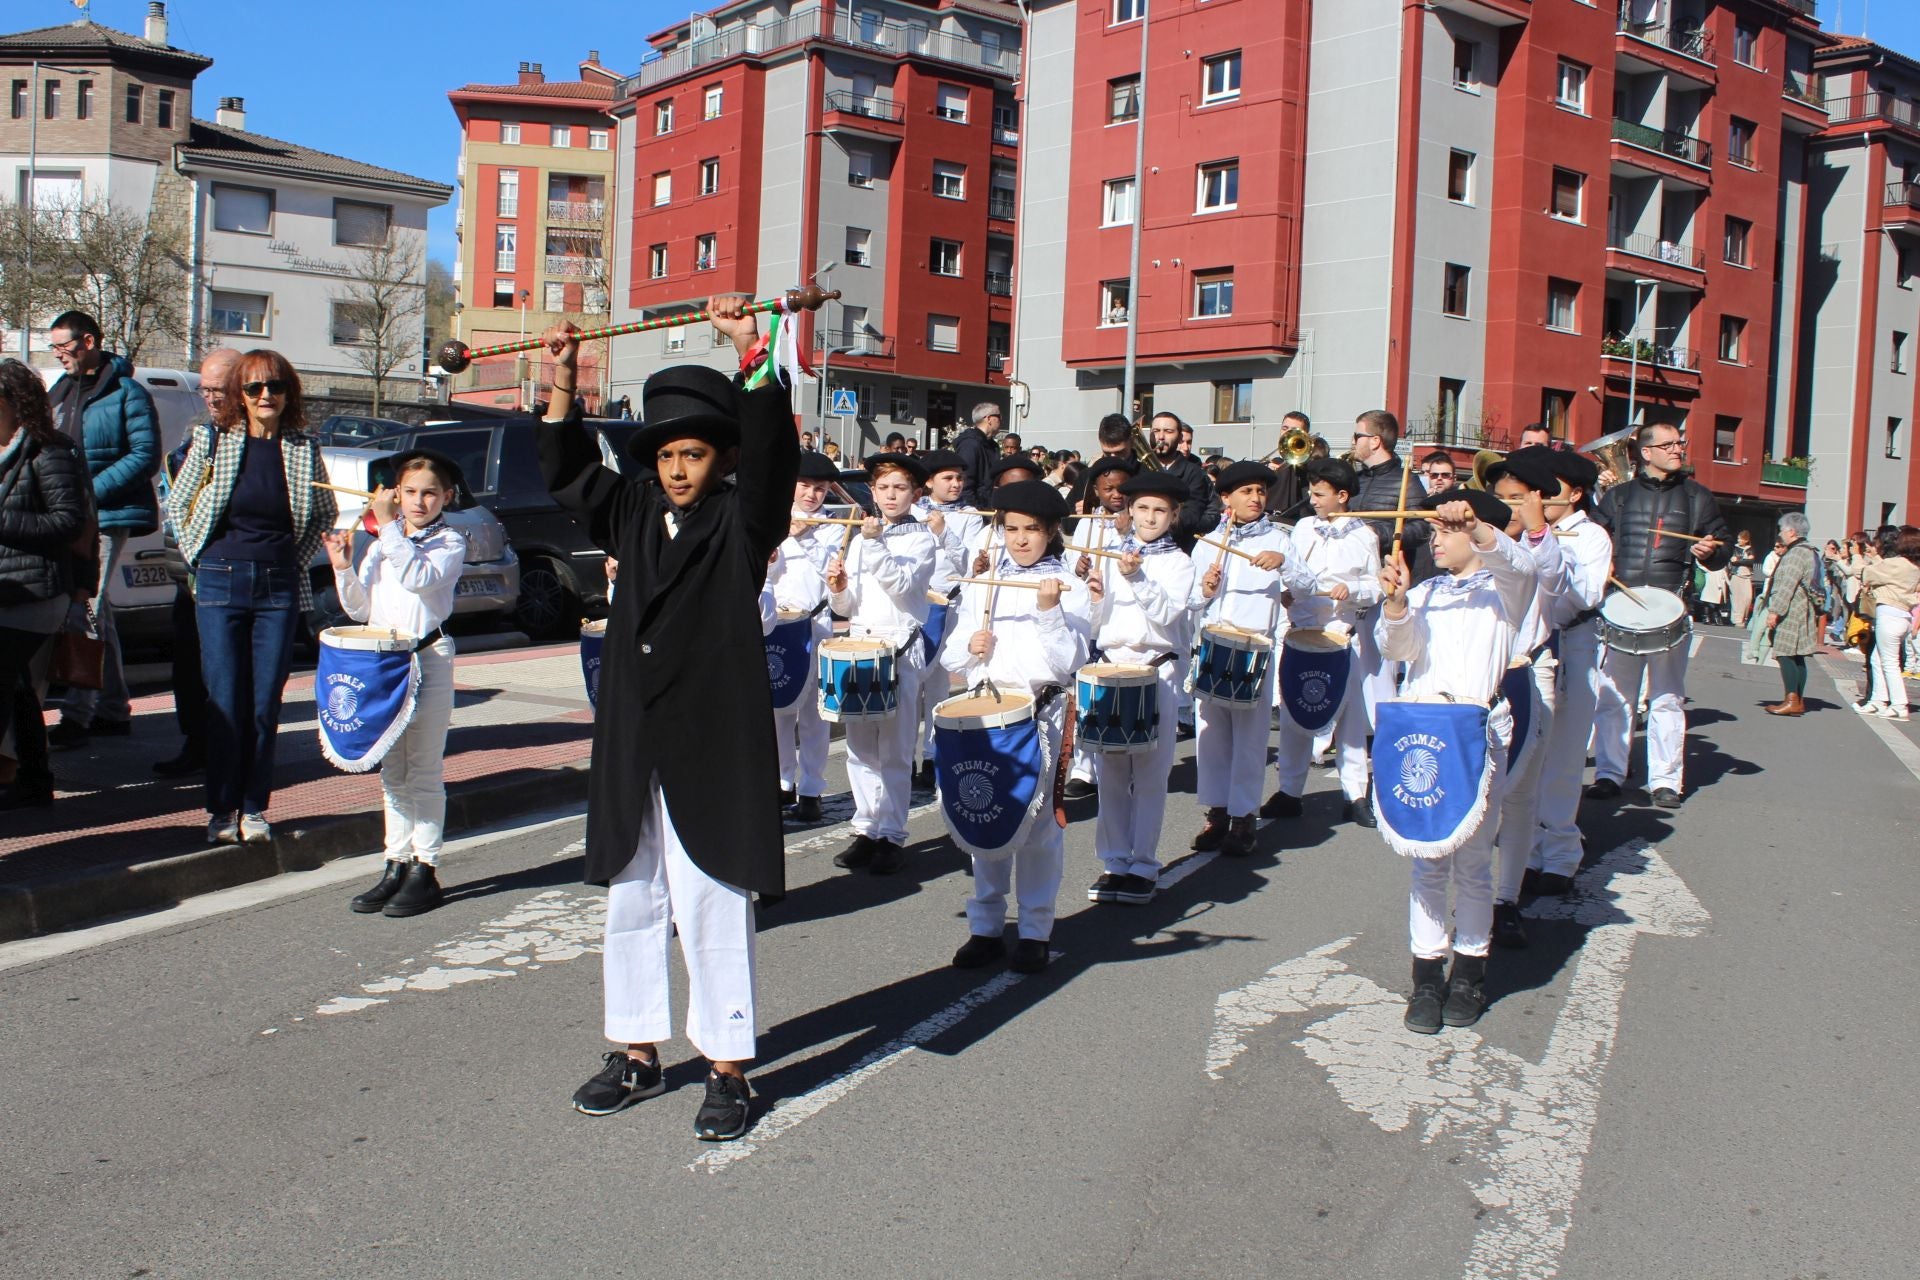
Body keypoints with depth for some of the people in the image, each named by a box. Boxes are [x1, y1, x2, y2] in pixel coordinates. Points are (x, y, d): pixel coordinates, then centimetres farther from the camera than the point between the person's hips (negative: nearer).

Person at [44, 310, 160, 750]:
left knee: (87, 610, -10)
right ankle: (114, 709, 19)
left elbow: (146, 455, -13)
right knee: (96, 611, 12)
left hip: (105, 515, -8)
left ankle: (76, 713, -8)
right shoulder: (60, 390, 16)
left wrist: (93, 491, -18)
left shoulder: (126, 392, -7)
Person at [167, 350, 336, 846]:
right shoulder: (212, 441, 1)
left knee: (265, 705, 3)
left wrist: (297, 560, 7)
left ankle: (254, 808, 14)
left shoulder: (304, 449, 2)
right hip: (221, 584, -1)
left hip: (279, 588, 1)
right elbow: (176, 504, 13)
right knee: (225, 703, 0)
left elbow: (325, 513, 16)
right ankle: (221, 809, 11)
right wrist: (200, 555, 6)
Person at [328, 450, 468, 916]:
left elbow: (420, 577, -22)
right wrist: (343, 567, -3)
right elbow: (360, 609, 12)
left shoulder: (450, 542, -2)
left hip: (428, 659, -6)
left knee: (424, 773, -2)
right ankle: (396, 865, 18)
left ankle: (425, 870, 4)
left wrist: (389, 526, -22)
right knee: (392, 773, 11)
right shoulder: (381, 544, 13)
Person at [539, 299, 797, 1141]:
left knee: (711, 905, -3)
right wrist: (563, 383, 8)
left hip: (712, 748, -6)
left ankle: (729, 1070, 8)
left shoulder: (742, 519, -2)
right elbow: (569, 474, 19)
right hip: (632, 748, 6)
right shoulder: (635, 514, 12)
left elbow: (772, 453, -17)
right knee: (630, 900, 14)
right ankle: (638, 1053, 28)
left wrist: (750, 352, -27)